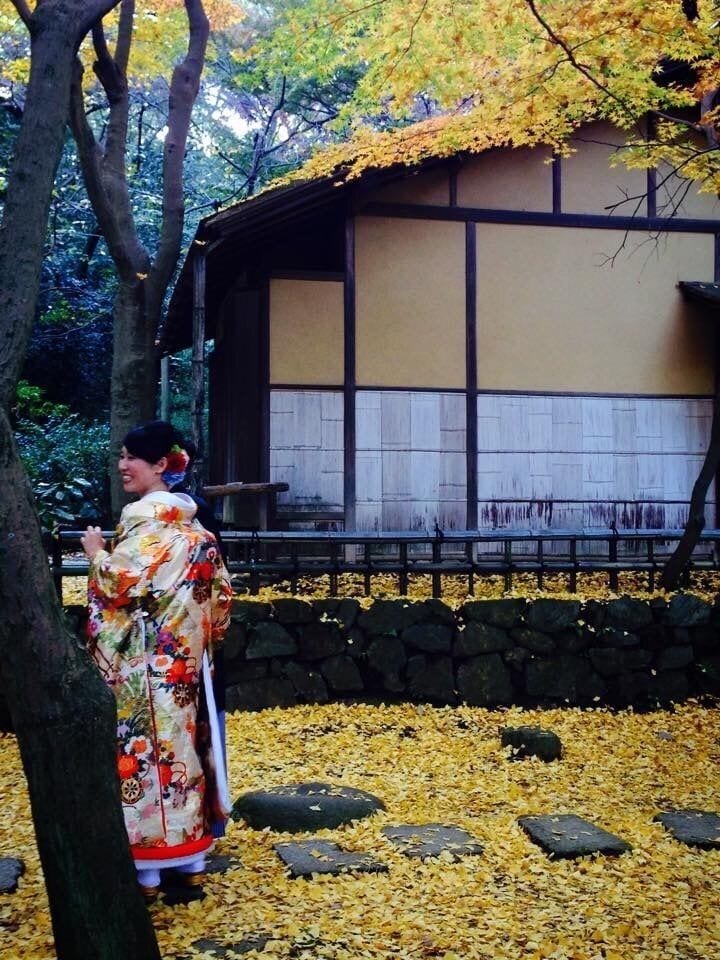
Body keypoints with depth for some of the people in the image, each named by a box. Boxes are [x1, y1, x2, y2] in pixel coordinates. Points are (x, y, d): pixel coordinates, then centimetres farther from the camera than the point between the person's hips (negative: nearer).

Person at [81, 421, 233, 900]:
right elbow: (219, 590, 13)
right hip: (185, 657, 9)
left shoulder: (147, 517, -15)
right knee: (182, 743, 13)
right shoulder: (188, 519, 11)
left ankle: (148, 866, 8)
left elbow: (124, 583, -22)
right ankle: (192, 859, 22)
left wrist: (97, 553, -4)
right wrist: (205, 637, 21)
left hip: (146, 662, -9)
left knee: (144, 746, -1)